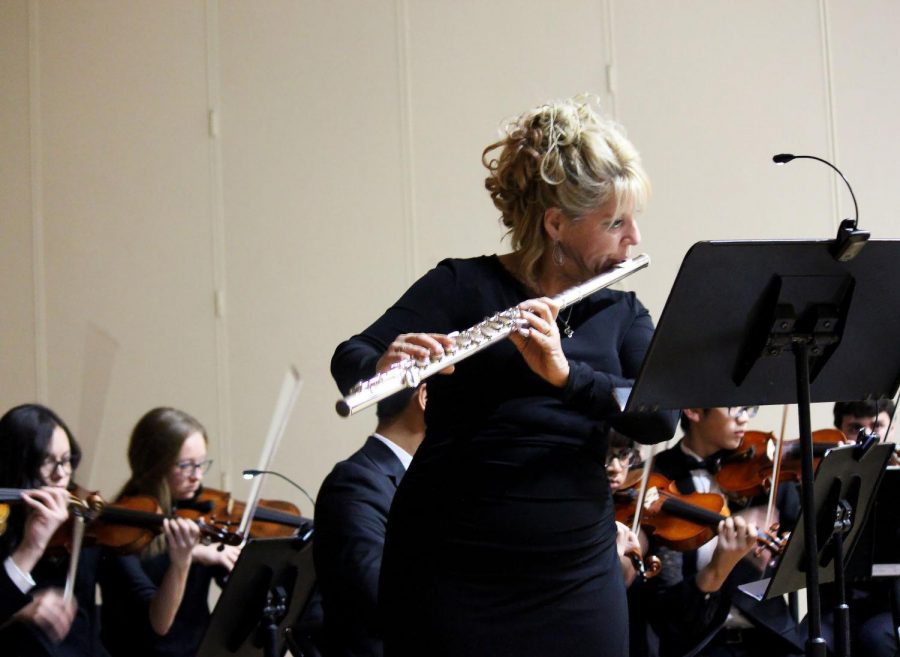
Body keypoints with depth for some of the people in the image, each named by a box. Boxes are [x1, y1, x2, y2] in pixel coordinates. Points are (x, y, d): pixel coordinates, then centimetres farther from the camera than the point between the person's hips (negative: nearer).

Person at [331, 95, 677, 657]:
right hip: (452, 571, -4)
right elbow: (349, 358, -11)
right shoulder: (465, 287, -1)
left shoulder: (622, 314, 10)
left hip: (578, 576, 4)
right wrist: (383, 369, -34)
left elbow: (661, 417, -7)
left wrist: (563, 372, -23)